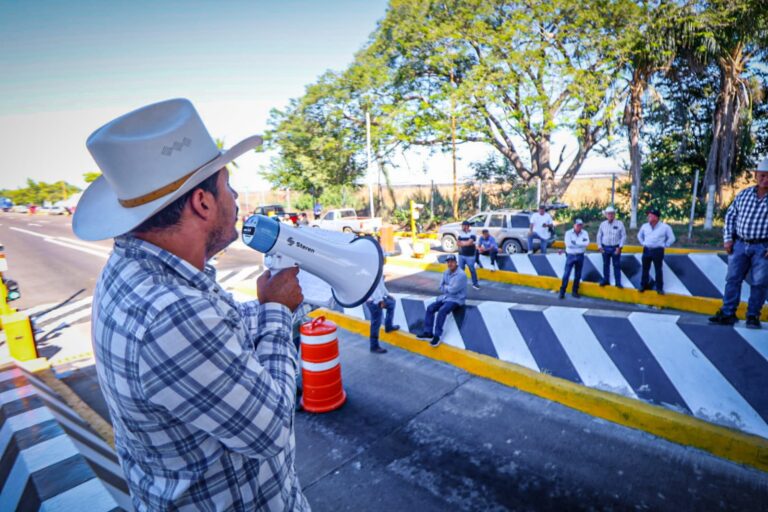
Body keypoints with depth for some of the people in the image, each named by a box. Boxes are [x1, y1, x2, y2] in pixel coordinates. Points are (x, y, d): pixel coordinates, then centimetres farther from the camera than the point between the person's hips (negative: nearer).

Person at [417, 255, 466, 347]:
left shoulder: (461, 275, -18)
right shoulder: (446, 272, 7)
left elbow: (453, 289, -23)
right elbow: (441, 288, 9)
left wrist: (445, 287, -4)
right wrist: (449, 288, -10)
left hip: (456, 300, -8)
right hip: (444, 297, 8)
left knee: (442, 310, -30)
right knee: (430, 308, -8)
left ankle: (437, 336, -22)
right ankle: (428, 332, -2)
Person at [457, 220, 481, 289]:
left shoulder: (472, 234, -11)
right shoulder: (461, 234, 6)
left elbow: (469, 243, -22)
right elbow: (458, 243, 2)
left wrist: (462, 243, -8)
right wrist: (465, 243, -12)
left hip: (470, 256, -5)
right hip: (461, 255, 5)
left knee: (472, 270, 5)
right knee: (460, 269, 9)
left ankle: (475, 283, 17)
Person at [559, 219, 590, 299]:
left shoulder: (585, 233, 2)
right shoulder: (568, 233, -4)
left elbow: (587, 243, -14)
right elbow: (568, 244, -18)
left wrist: (575, 242, -20)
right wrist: (581, 243, -11)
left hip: (580, 256, 3)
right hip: (570, 255, -3)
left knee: (578, 275, 9)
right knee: (566, 274, -5)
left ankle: (575, 291, 21)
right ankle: (562, 292, 1)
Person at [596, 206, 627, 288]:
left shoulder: (619, 224, -4)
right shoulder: (602, 224, 3)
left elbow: (623, 236, -3)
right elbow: (599, 236, 10)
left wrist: (620, 247, -10)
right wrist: (599, 246, 3)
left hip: (615, 248, -2)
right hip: (605, 248, 2)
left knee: (617, 265, 1)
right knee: (606, 265, 10)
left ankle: (618, 282, 6)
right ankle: (606, 280, 21)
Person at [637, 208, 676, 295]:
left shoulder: (665, 227, -6)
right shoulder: (644, 226, 3)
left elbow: (671, 238, 2)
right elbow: (639, 235, 21)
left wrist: (664, 245, -2)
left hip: (658, 251, -3)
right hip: (646, 250, 3)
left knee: (658, 270, 4)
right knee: (645, 269, 9)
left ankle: (659, 288, 13)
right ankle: (643, 285, 18)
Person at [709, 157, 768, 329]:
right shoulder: (744, 194, 5)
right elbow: (730, 215, 11)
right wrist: (728, 238, 2)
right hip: (740, 244, 2)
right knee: (733, 278, 3)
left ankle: (753, 316, 16)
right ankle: (728, 314, 9)